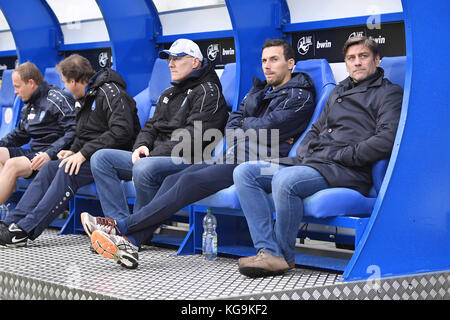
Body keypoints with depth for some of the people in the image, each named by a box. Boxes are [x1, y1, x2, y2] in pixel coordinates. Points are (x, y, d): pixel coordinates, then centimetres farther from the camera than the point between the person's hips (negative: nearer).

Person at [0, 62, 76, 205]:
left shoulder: (58, 99, -10)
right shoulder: (28, 105, 19)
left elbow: (74, 132, -20)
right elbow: (19, 134, 30)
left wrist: (50, 154, -28)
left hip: (55, 155, -9)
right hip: (34, 152, 9)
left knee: (13, 164, -26)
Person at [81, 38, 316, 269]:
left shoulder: (300, 96, 0)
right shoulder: (258, 91, 26)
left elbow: (264, 129, -13)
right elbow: (231, 125, 15)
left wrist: (245, 123, 7)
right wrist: (259, 131, -3)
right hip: (232, 159, 8)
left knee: (191, 181, -24)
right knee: (173, 180, -12)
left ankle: (121, 227, -22)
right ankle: (131, 242, -21)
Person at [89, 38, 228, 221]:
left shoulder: (208, 92, -2)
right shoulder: (168, 94, 27)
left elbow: (192, 137, -14)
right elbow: (151, 126, 25)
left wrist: (154, 154, -16)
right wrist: (142, 146, 1)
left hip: (185, 161, -9)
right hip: (156, 157, 9)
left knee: (144, 168, -38)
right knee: (101, 158, -4)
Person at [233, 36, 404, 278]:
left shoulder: (389, 93, 6)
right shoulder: (338, 91, 29)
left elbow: (386, 140, -11)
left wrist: (342, 156, -12)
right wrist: (303, 152, 12)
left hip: (349, 172, -8)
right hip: (308, 162, 8)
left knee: (285, 181, -35)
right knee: (244, 173, -8)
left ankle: (284, 255, -13)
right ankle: (269, 251, -17)